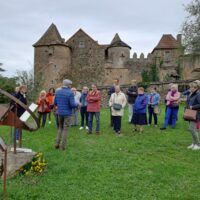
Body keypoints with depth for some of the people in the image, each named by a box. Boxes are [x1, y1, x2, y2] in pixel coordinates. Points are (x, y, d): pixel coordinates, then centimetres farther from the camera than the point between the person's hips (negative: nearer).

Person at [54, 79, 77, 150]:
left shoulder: (57, 92, 2)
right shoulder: (70, 93, -15)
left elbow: (55, 103, 8)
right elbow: (72, 104, -17)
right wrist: (77, 104, 4)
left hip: (60, 113, 5)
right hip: (67, 113, -5)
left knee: (60, 128, 20)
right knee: (65, 129, 5)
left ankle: (57, 144, 18)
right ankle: (63, 146, 10)